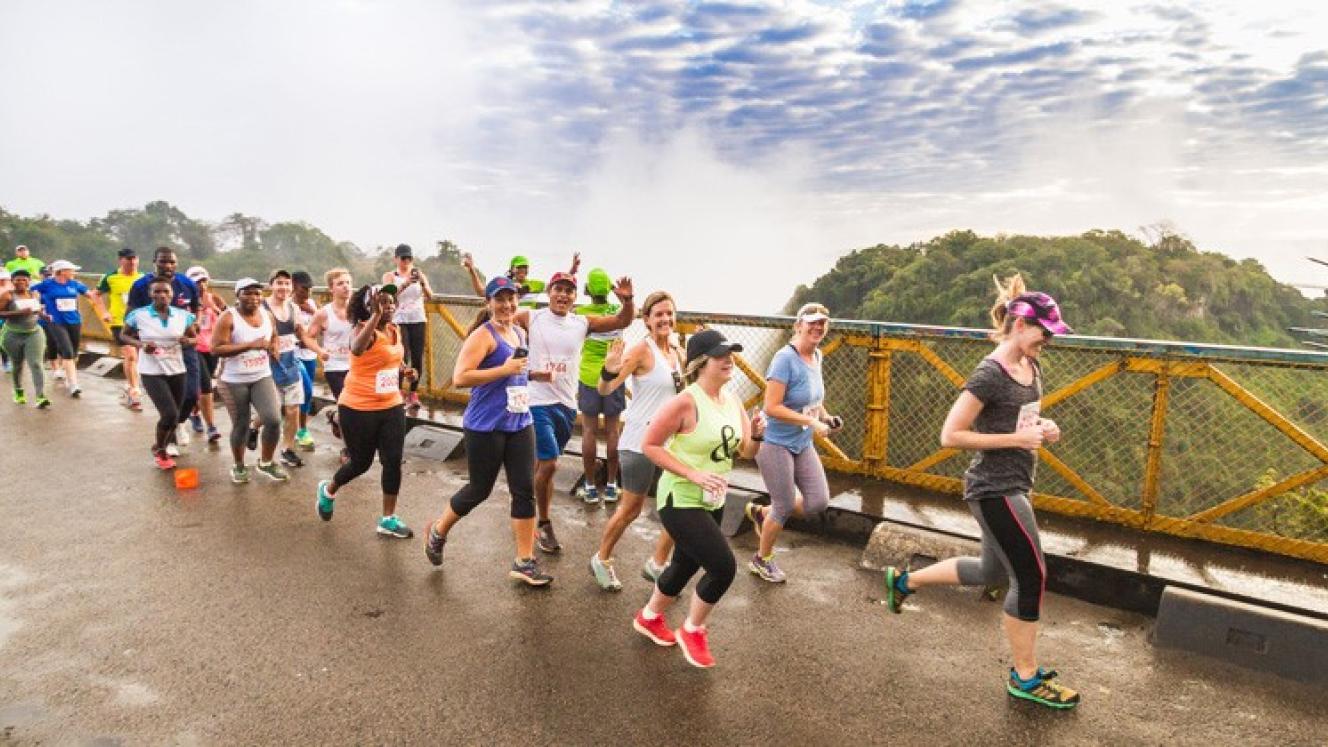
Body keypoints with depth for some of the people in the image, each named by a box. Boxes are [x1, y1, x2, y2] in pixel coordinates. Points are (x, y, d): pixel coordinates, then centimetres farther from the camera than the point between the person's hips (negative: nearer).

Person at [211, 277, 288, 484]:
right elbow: (216, 349, -21)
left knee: (273, 419, -11)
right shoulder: (228, 318, -13)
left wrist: (274, 347, 0)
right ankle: (239, 466, 31)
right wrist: (251, 345, -27)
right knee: (240, 425, 7)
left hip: (262, 377, 4)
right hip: (234, 381, -4)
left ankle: (266, 463, 12)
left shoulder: (267, 315, 3)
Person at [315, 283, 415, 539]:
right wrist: (375, 315, -48)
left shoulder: (395, 330, 5)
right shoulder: (364, 329, -17)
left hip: (392, 407, 6)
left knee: (393, 461, 0)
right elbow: (356, 349, -43)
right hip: (358, 409, -6)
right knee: (361, 462, 9)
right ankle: (328, 490, 41)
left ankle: (388, 520, 14)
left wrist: (403, 371, 3)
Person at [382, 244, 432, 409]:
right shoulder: (390, 276, 4)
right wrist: (405, 284, -31)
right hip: (399, 321, -2)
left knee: (417, 358, 1)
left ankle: (413, 393, 14)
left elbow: (430, 296, -5)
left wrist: (423, 283, -25)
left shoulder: (419, 274, 9)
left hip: (418, 321, 2)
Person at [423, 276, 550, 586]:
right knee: (479, 490, 7)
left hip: (520, 423, 7)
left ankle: (524, 562, 11)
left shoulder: (519, 333, 12)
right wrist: (504, 370, -22)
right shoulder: (483, 335, -12)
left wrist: (524, 372, 12)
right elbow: (460, 377, -21)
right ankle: (438, 532, 35)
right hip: (485, 427, -7)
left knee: (525, 491, 2)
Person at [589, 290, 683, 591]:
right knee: (631, 509, 4)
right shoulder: (642, 349, -13)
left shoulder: (677, 353, 8)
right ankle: (601, 560, 28)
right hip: (640, 441, -7)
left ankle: (657, 565, 22)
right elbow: (605, 390, -19)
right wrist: (609, 371, -40)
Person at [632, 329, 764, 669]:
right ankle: (692, 631, 15)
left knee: (686, 565, 22)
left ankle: (649, 618, 47)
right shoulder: (685, 402, -23)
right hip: (681, 501, -8)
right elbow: (650, 445, -19)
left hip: (712, 502, 8)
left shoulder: (733, 400, 1)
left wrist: (756, 435, -17)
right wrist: (693, 474, -25)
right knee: (724, 566, -11)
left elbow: (746, 452, 6)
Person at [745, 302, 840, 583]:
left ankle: (761, 513, 29)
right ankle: (761, 560, 30)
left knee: (819, 501, 6)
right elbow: (772, 407, -26)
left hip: (803, 444, 8)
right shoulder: (785, 358, -21)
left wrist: (825, 416, 3)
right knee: (785, 508, 4)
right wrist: (812, 422, -24)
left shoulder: (817, 357, 4)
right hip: (776, 444, -8)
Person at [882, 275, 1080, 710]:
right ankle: (1026, 677, 18)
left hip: (1013, 487, 9)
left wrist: (1043, 429, 0)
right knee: (1031, 576, 0)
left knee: (992, 573, 20)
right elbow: (950, 436, -21)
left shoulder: (1031, 369, 7)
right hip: (994, 490, -9)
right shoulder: (990, 375, -20)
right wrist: (1016, 439, -22)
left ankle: (905, 580, 36)